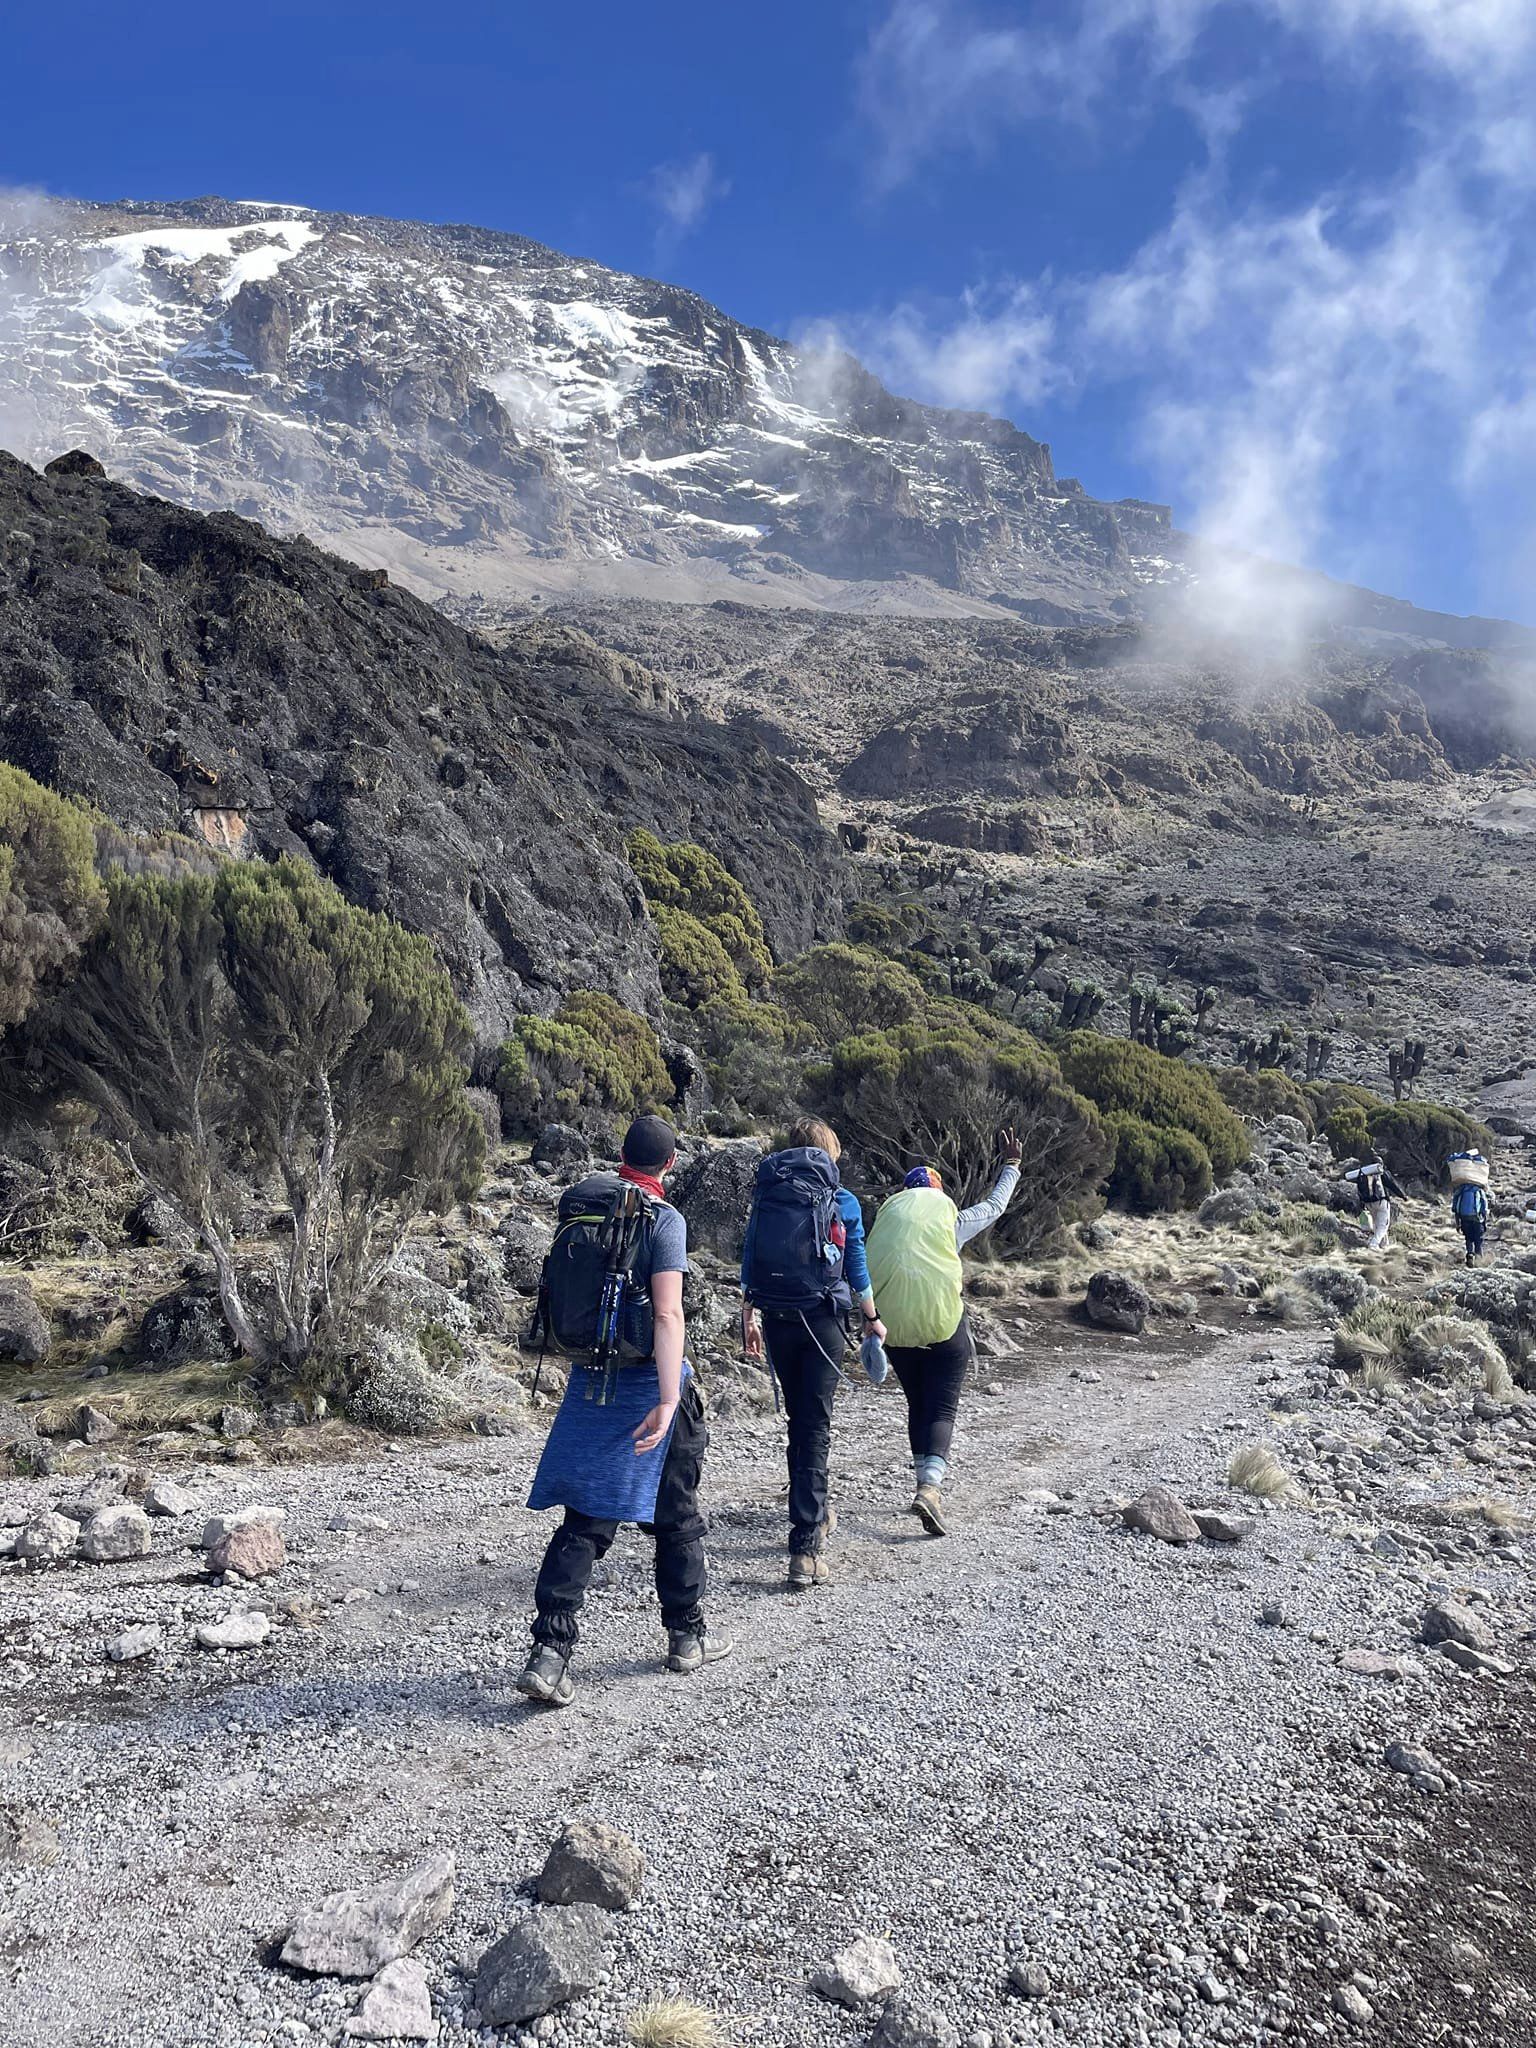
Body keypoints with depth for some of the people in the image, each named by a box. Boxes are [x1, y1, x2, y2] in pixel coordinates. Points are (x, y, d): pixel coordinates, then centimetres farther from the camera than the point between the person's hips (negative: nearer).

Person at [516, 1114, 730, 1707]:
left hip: (588, 1379, 5)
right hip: (646, 1382, -5)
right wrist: (668, 1401, -27)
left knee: (584, 1522, 8)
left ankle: (549, 1652, -2)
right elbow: (667, 1314, -22)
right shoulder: (664, 1220, -13)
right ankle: (687, 1637, 28)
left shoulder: (578, 1207, 6)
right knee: (675, 1517, 14)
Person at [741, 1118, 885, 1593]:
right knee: (816, 1428, -4)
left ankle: (816, 1514, 34)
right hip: (823, 1320, -3)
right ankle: (805, 1546, -12)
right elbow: (856, 1268, 2)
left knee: (799, 1419, 19)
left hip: (776, 1319, 3)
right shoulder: (844, 1201, -1)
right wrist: (871, 1319, 14)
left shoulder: (765, 1195, 6)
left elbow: (749, 1261, 7)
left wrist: (748, 1318, 15)